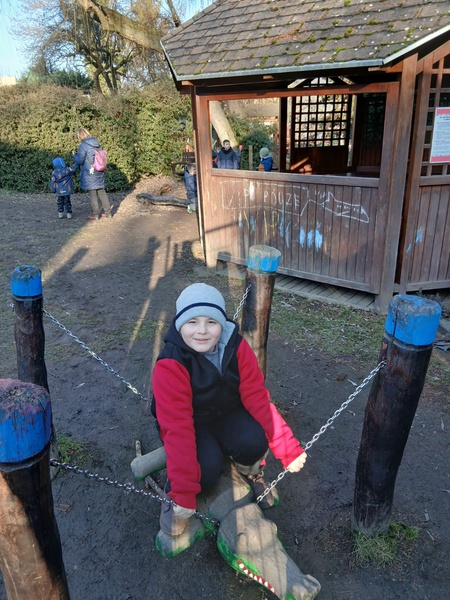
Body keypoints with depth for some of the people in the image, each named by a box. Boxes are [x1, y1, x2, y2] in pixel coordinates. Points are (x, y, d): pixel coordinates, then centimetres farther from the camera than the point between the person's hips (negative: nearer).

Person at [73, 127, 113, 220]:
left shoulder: (83, 146, -14)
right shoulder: (96, 144, 5)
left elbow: (79, 161, -13)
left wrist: (75, 156, 8)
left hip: (90, 173, -6)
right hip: (100, 173, 6)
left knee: (93, 194, 4)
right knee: (102, 192, 15)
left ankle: (95, 214, 13)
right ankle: (108, 212, 20)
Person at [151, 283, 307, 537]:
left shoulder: (237, 346, -19)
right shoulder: (170, 365, -29)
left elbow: (257, 398, -17)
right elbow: (178, 428, -32)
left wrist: (287, 447, -21)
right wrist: (184, 494, -35)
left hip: (229, 414, 3)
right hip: (193, 423, -3)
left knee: (254, 443, -27)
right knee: (207, 468, -30)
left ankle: (252, 473, 8)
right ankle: (174, 492, 3)